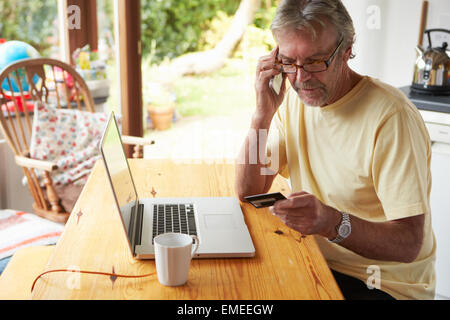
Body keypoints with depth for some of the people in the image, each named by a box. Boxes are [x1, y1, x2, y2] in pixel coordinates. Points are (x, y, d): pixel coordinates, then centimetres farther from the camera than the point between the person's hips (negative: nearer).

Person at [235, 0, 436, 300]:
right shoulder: (293, 98, 0)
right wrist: (263, 114, -12)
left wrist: (332, 223, -41)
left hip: (385, 284, -6)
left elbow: (409, 243, -24)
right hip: (314, 261, 6)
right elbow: (249, 191, 0)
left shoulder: (392, 117, -22)